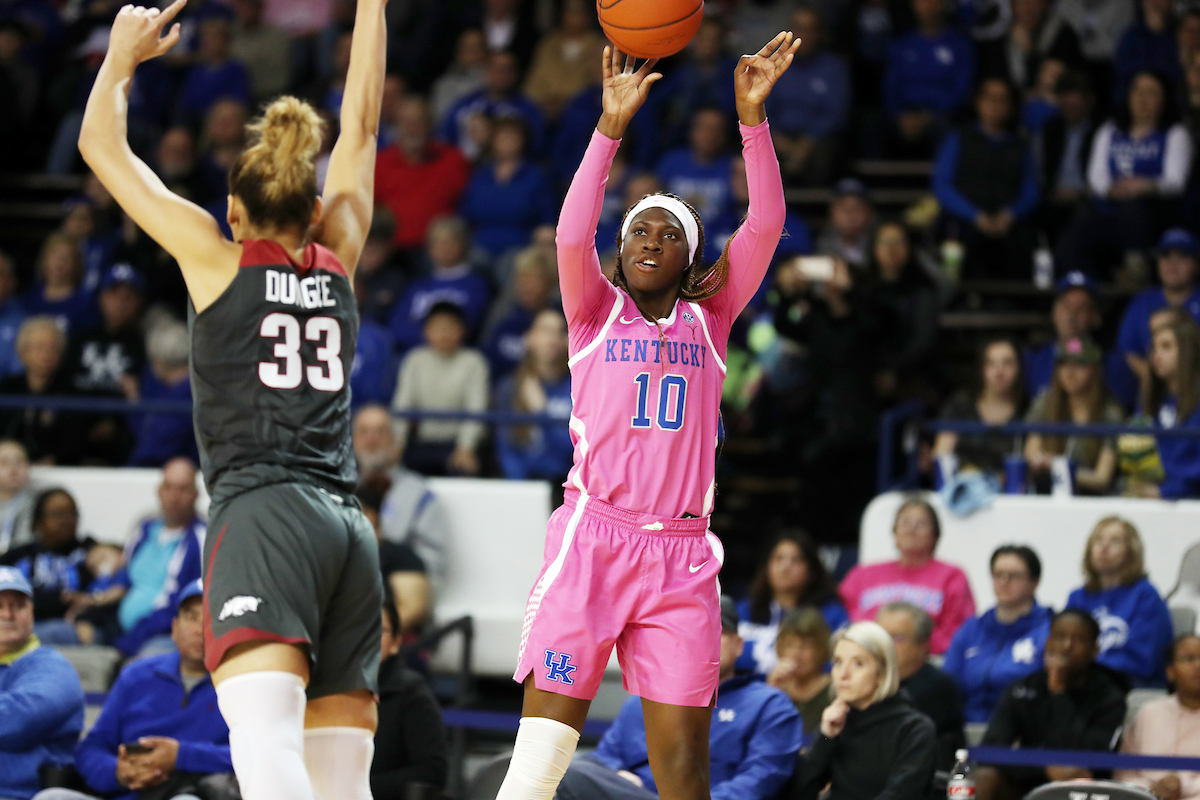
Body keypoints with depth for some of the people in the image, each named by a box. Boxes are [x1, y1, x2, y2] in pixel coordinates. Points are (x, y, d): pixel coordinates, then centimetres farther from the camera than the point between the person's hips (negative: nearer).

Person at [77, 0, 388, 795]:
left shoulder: (220, 260, 6)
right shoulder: (338, 260, 15)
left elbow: (101, 143, 15)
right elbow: (362, 123, 26)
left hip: (262, 515, -6)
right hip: (348, 528, 6)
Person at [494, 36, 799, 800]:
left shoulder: (708, 319, 14)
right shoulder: (597, 311, 9)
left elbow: (766, 226, 2)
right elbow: (573, 235, -10)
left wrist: (752, 117, -9)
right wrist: (612, 127, -20)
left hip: (680, 553, 2)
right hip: (592, 540, -2)